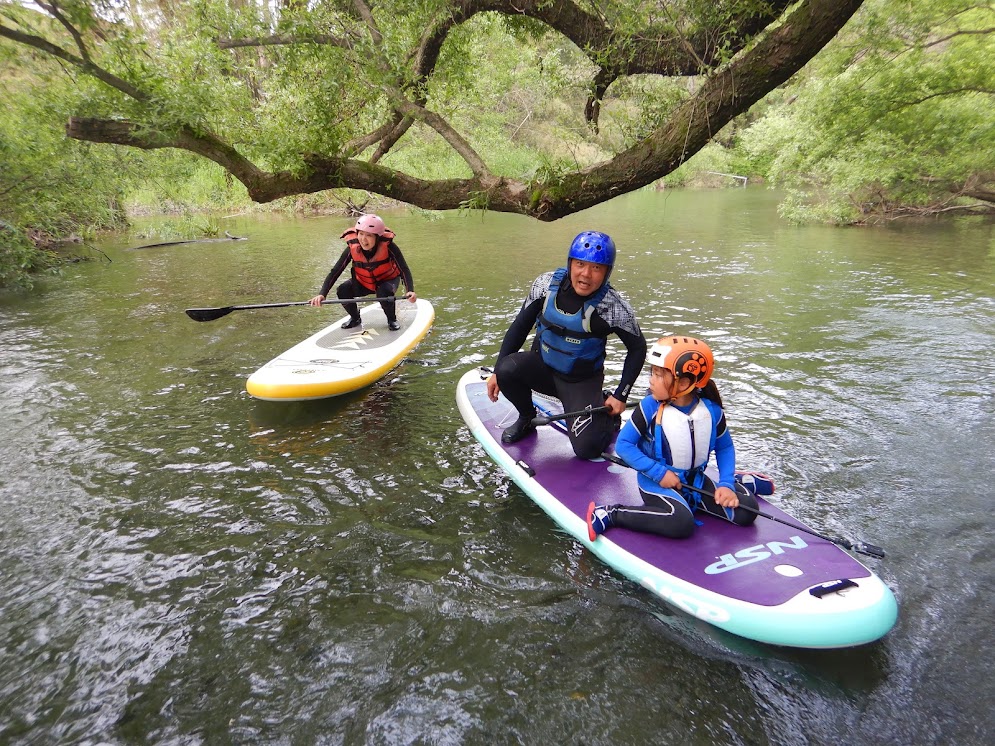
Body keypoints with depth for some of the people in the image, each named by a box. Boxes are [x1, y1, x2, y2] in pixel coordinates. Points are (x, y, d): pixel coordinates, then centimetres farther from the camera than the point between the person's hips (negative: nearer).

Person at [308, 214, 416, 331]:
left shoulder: (388, 246, -30)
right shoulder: (352, 248, -24)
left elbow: (404, 269, -31)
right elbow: (335, 271, -21)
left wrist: (410, 290, -50)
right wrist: (322, 294, -33)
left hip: (388, 279, -3)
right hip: (364, 282, 3)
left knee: (384, 292, -36)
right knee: (343, 291, -22)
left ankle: (392, 320, -4)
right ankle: (355, 318, 9)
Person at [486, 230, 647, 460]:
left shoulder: (614, 307, -20)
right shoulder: (546, 284, -13)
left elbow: (637, 348, -5)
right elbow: (520, 326, -3)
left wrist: (620, 395, -8)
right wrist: (497, 371, -6)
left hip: (582, 381, -2)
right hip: (542, 366, 3)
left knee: (586, 449, -15)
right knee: (507, 369, -28)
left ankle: (606, 415, 21)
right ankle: (527, 418, 4)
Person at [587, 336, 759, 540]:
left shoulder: (711, 410, -8)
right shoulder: (650, 408, -16)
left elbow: (725, 447, 7)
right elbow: (623, 444, -14)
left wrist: (727, 483, -7)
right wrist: (659, 473, -20)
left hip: (695, 480, 4)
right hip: (656, 481, -4)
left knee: (746, 510, -7)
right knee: (681, 523, -32)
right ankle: (611, 514, -21)